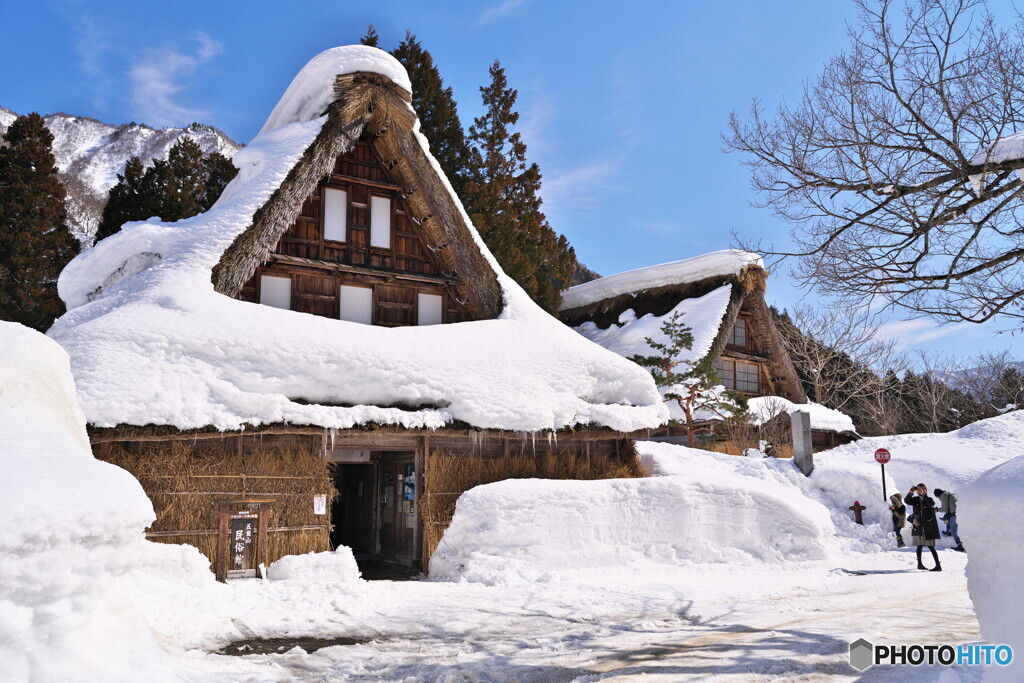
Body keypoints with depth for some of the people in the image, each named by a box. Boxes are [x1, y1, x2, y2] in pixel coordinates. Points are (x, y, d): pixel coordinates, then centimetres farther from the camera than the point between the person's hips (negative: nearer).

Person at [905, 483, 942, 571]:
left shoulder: (928, 499, -4)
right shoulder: (916, 500, 5)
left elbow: (932, 504, -27)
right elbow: (906, 501, -9)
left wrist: (923, 495, -38)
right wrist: (911, 492, -24)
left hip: (928, 527, -4)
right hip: (919, 526, 4)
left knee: (930, 546, -7)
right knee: (919, 546, 12)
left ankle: (938, 565, -4)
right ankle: (919, 563, 24)